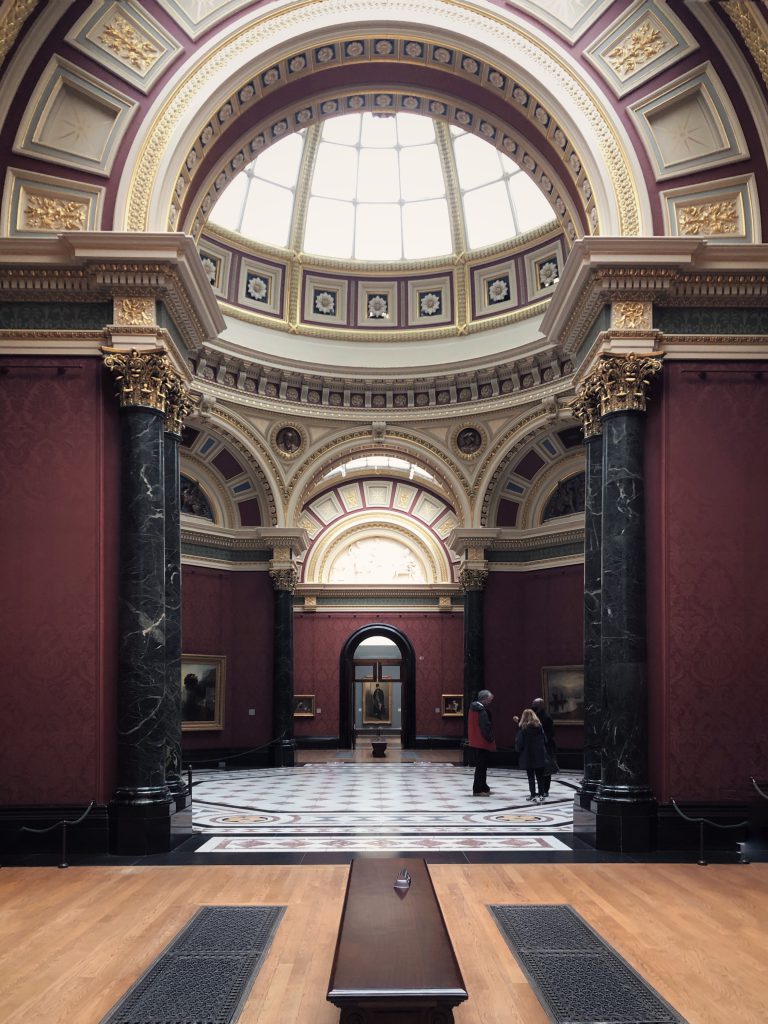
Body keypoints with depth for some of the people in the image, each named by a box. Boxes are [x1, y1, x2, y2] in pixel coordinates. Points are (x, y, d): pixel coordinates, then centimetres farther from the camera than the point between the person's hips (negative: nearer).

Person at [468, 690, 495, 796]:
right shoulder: (482, 711, -19)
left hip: (475, 742, 10)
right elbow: (485, 727, -22)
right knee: (481, 766, -4)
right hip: (483, 743, -10)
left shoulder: (473, 708, 12)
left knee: (481, 766, 18)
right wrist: (491, 739, -14)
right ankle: (477, 790, -2)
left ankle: (483, 788, 26)